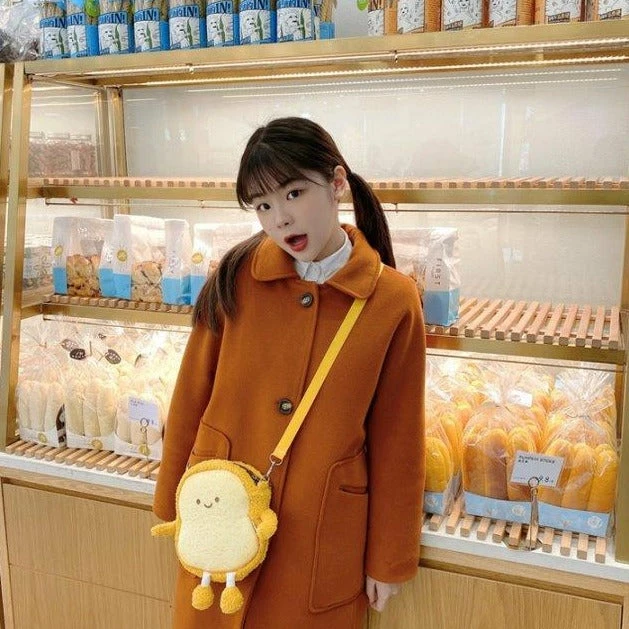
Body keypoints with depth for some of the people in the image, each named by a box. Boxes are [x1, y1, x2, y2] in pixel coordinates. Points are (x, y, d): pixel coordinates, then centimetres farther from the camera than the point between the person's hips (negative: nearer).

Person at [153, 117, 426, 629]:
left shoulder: (393, 301, -11)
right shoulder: (236, 278, -7)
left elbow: (396, 441, -5)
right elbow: (192, 396, 1)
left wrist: (389, 559, 2)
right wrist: (173, 505, 7)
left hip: (323, 539, -1)